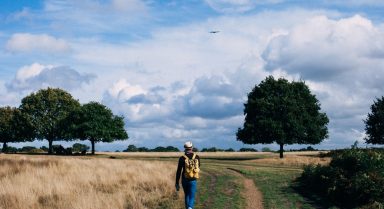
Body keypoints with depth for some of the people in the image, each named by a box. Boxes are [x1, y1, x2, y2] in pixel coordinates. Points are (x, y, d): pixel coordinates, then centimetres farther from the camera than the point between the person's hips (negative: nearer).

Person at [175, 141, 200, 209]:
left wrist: (177, 183, -2)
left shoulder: (182, 158, -8)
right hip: (193, 180, -1)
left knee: (187, 195, 22)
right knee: (191, 197, -2)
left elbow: (178, 171, -8)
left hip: (184, 180, 1)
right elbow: (198, 167, 15)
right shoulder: (197, 157, -4)